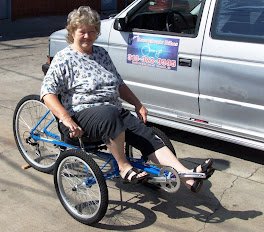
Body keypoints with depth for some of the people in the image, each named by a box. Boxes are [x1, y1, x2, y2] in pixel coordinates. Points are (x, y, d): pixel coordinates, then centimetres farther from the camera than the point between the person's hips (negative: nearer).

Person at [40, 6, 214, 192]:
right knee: (109, 114, -40)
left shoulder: (101, 53, 18)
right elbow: (47, 92, -11)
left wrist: (138, 105, 17)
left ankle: (188, 177, -26)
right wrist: (66, 119, -25)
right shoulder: (64, 59, -1)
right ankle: (124, 168, -26)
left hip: (115, 111, 6)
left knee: (146, 134, -17)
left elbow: (119, 84, 26)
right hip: (82, 115, -6)